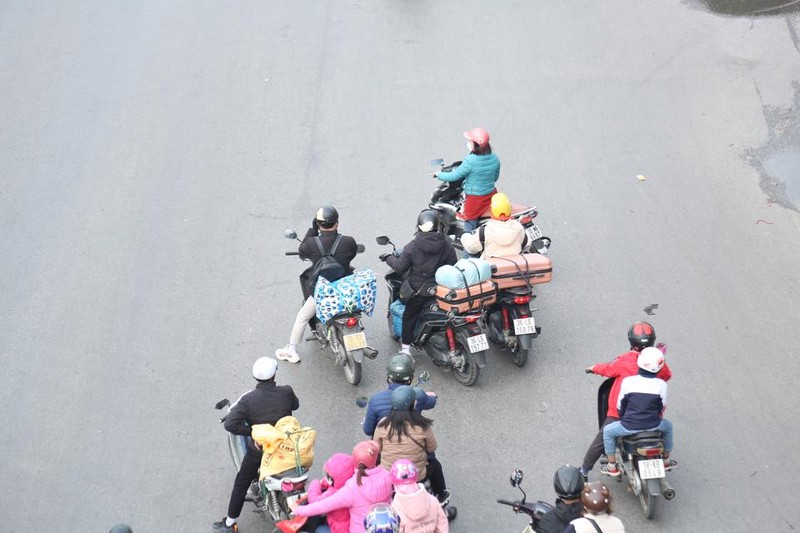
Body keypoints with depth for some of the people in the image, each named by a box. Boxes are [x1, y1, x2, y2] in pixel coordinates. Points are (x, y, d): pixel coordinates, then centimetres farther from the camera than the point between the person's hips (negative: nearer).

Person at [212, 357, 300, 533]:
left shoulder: (248, 399, -21)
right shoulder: (286, 392, -16)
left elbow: (230, 424, -28)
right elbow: (295, 405, 7)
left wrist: (252, 431, -17)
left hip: (259, 448, -2)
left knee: (241, 483, 15)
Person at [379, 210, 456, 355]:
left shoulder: (412, 246, -11)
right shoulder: (447, 244, -5)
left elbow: (400, 267, -8)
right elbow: (453, 265, -1)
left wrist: (388, 257, 9)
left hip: (418, 289, -2)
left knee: (409, 316, 13)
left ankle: (406, 348, 14)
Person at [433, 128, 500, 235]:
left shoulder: (470, 161, -25)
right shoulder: (494, 159, -6)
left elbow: (454, 176, -15)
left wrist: (438, 174, 2)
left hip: (474, 199, -6)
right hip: (491, 196, 6)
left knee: (470, 225, 12)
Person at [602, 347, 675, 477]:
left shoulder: (628, 381, -10)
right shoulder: (661, 384, -8)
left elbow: (620, 405, 1)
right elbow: (663, 406, 6)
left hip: (630, 425, -2)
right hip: (653, 425, 2)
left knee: (608, 431, 25)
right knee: (668, 426, 35)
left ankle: (612, 467, 25)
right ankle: (666, 461, 46)